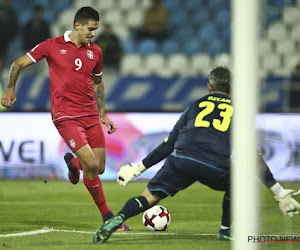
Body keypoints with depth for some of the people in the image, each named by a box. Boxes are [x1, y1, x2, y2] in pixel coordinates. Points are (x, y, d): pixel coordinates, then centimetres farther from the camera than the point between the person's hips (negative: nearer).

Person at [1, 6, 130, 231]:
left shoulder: (95, 52, 11)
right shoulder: (52, 46, -2)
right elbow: (18, 64, 6)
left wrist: (103, 115, 21)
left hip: (91, 115, 5)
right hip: (66, 117, -5)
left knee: (100, 168, 1)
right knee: (91, 166, -16)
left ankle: (73, 162, 37)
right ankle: (107, 216, -1)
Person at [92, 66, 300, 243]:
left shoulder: (196, 106, 27)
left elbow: (167, 146, 24)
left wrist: (138, 168, 30)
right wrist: (279, 192, 21)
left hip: (181, 163, 1)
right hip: (216, 169, -1)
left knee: (149, 197, 9)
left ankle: (118, 219, -17)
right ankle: (226, 230, 26)